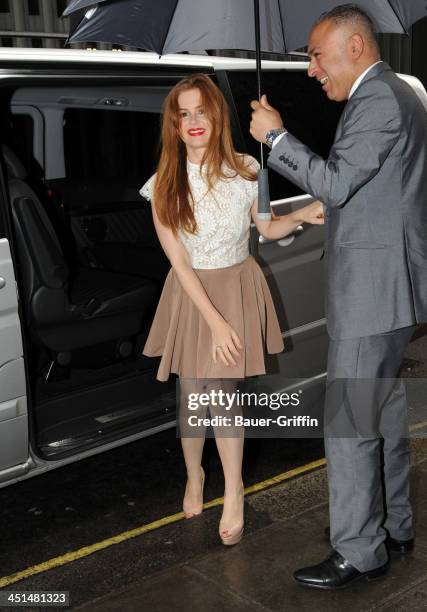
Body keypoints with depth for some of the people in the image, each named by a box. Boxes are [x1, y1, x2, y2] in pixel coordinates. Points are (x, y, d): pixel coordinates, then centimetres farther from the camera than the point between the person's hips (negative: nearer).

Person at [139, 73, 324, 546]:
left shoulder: (244, 170, -9)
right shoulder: (164, 185, -12)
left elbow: (267, 229, 6)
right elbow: (179, 263, -13)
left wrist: (301, 216, -15)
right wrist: (215, 321, -18)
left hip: (237, 289, 0)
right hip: (192, 295, 0)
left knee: (222, 394, -4)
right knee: (191, 395, 8)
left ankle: (233, 492, 17)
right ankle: (194, 475, 36)